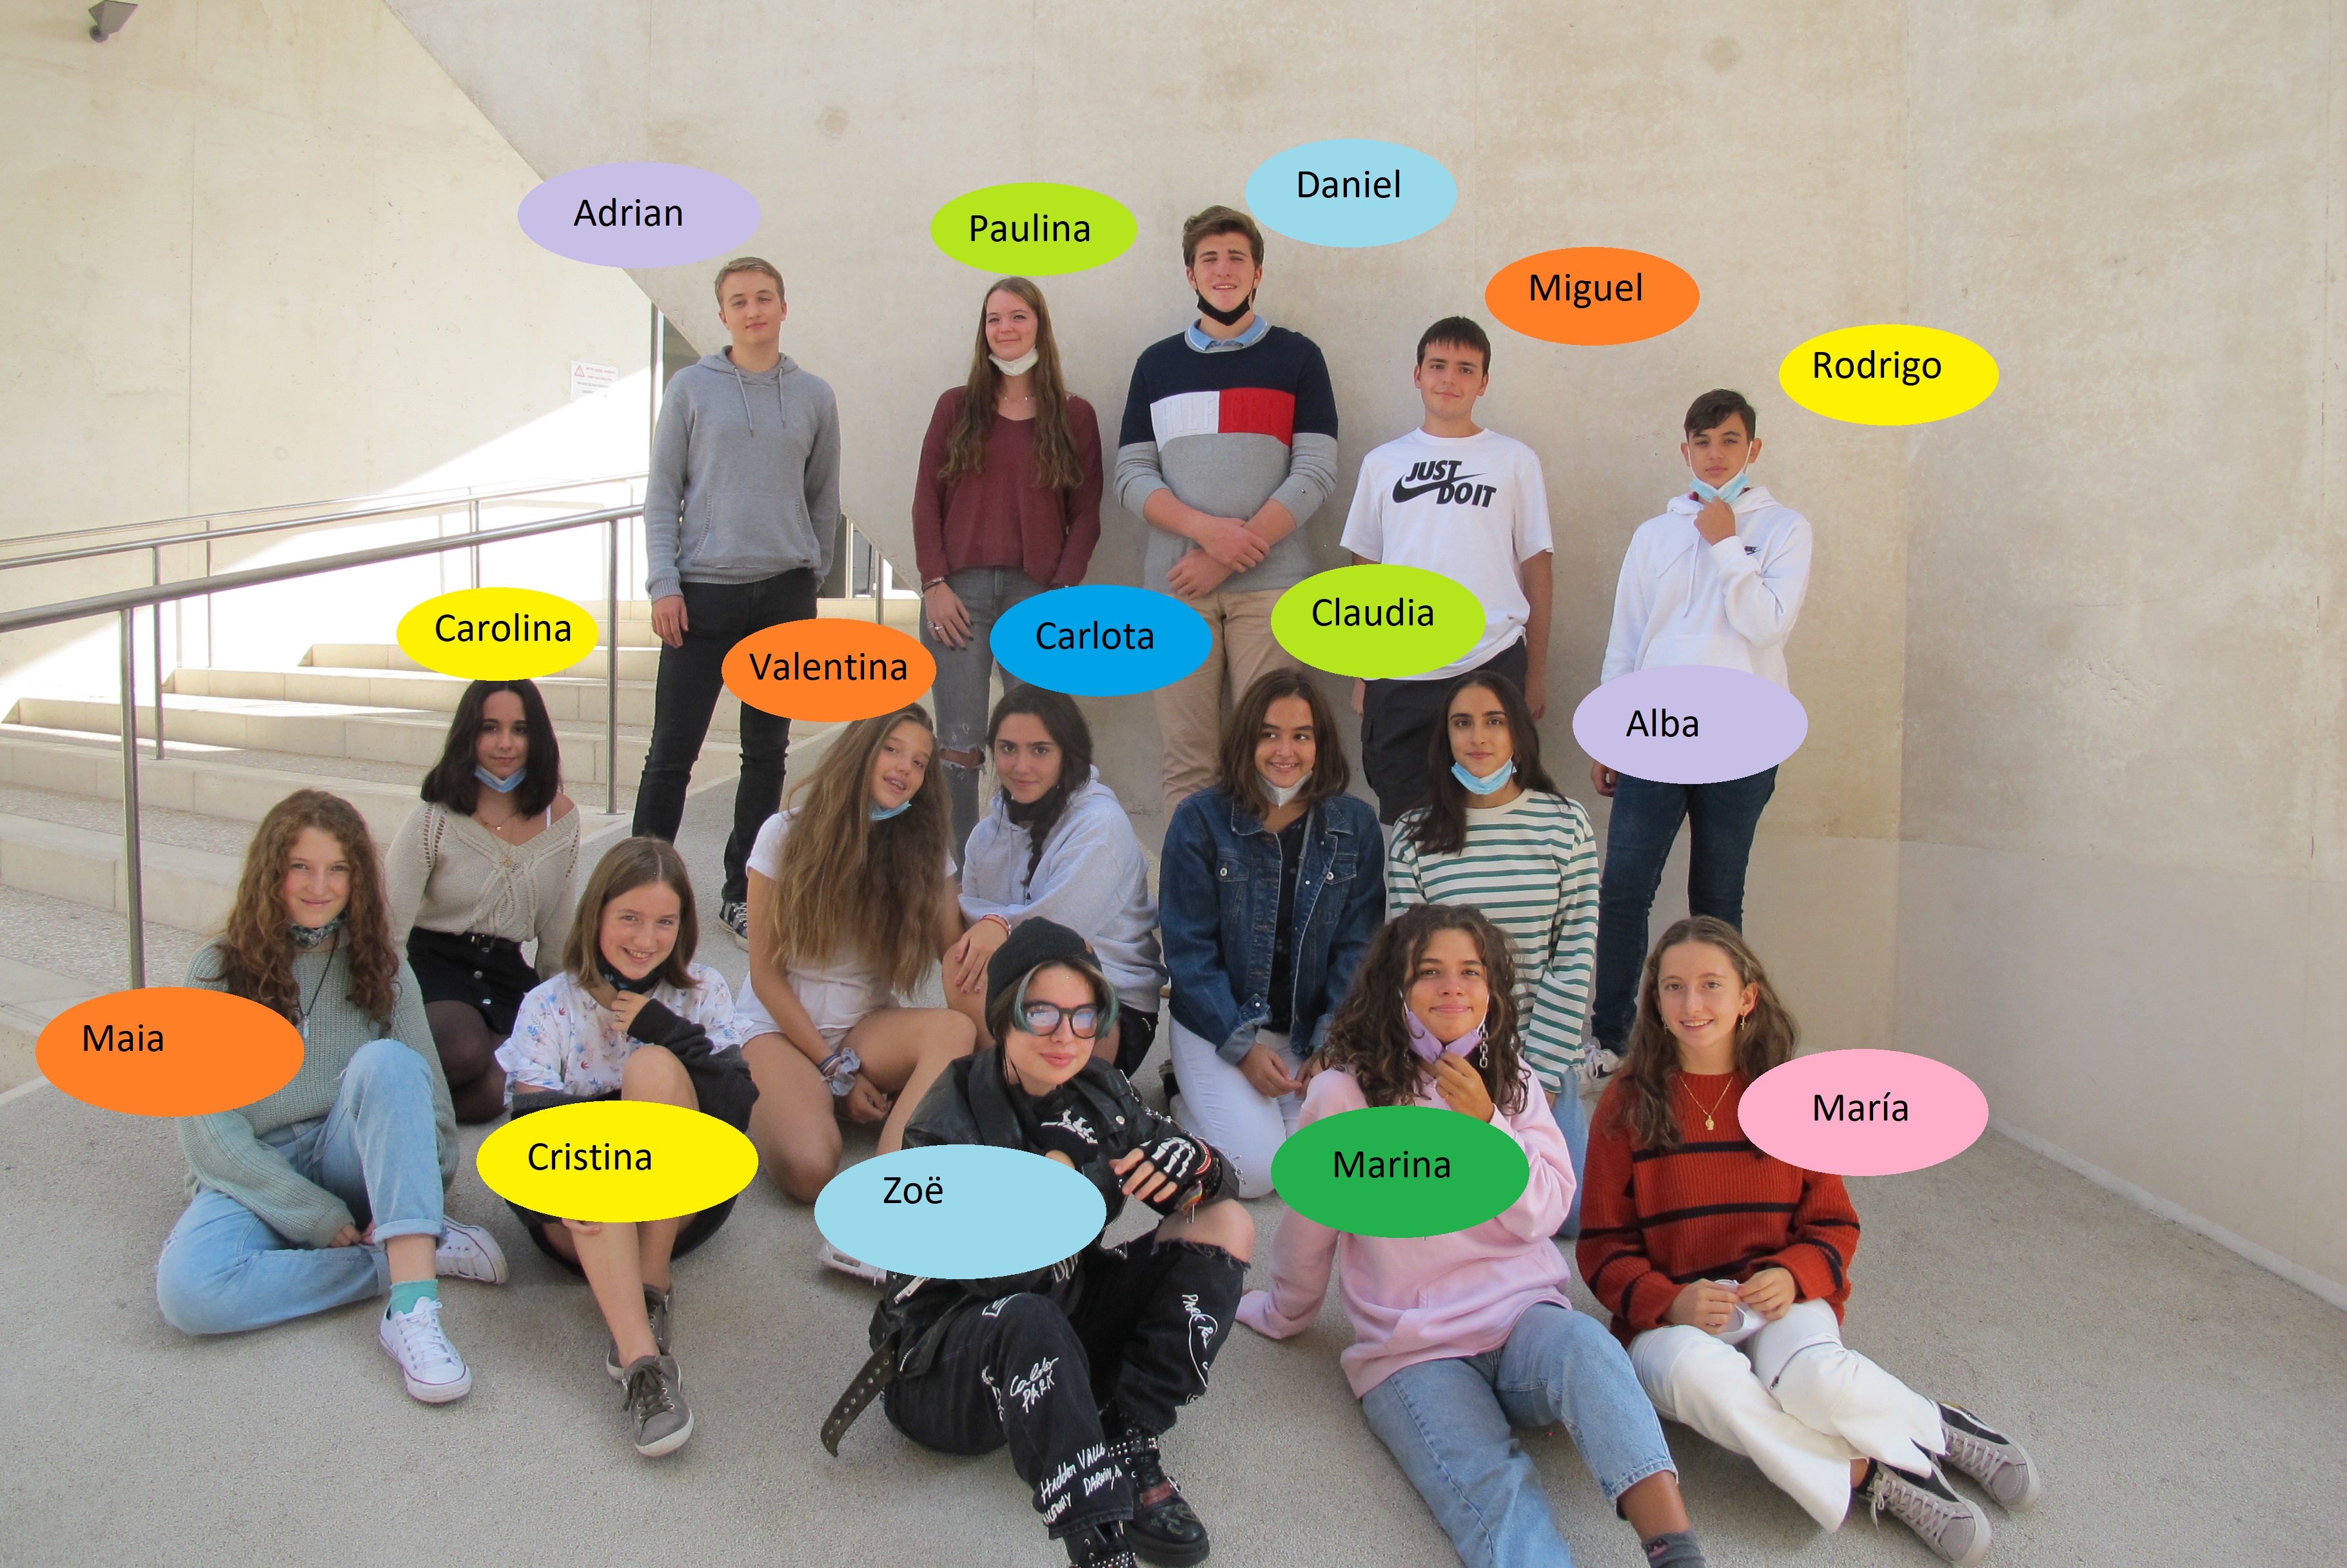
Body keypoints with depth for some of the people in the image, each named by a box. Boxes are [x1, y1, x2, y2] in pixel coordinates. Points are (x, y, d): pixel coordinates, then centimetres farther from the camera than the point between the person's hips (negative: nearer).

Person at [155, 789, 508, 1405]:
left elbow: (430, 1102, 1)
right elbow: (209, 1133, -7)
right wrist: (321, 1220, -15)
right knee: (187, 1289, -34)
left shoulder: (381, 970, 5)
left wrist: (405, 1201, -18)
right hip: (255, 1182, -1)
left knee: (385, 1062, -31)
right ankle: (415, 1256, -19)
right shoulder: (220, 972, -1)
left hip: (351, 1164, 1)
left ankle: (412, 1307, -39)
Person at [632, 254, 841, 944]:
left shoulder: (813, 396, 8)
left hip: (785, 594, 2)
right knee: (673, 751, -3)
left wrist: (812, 575, 13)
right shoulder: (690, 389, 3)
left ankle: (743, 895, 19)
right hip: (703, 593, -2)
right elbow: (662, 492, 2)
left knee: (767, 751, 8)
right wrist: (664, 584, -6)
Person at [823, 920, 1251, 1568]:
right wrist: (1096, 1182, -30)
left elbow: (1215, 1177, 4)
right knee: (1028, 1319, -41)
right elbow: (1002, 1271, -29)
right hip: (949, 1363, -6)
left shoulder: (1099, 1094, -1)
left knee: (1227, 1226, -7)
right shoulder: (949, 1122, -18)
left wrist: (1191, 1163, -19)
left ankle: (1129, 1445, -14)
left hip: (1070, 1337, 7)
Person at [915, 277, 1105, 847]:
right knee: (959, 744, -4)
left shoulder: (1075, 416, 9)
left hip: (1038, 591, 0)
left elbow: (1085, 516, 6)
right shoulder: (956, 406, 12)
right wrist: (934, 584, -3)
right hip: (959, 591, 1)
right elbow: (927, 499, 8)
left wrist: (1061, 593, -5)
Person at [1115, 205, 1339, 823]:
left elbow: (1315, 473, 0)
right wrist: (1207, 530, -11)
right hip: (1176, 585, 2)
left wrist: (1228, 556, -9)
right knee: (1188, 759, 0)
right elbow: (1132, 477, 7)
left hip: (1270, 585, -1)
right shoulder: (1156, 364, 16)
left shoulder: (1297, 357, 9)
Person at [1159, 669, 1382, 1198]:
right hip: (1217, 1026, -2)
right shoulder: (1200, 821, -8)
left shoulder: (1354, 826, -1)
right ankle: (1188, 1093, 13)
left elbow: (1357, 949, 0)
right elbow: (1189, 949, -8)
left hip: (1314, 1030, 3)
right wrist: (1243, 1046, -14)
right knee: (1256, 1170, -17)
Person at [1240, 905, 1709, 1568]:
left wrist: (1486, 1125, -13)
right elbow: (1308, 1228, 6)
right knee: (1493, 1492, -30)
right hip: (1411, 1348, -2)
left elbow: (1543, 1214, 0)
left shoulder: (1511, 1081, 8)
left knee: (1588, 1349, -33)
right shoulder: (1345, 1092, -7)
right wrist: (1287, 1317, 18)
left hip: (1523, 1314, 3)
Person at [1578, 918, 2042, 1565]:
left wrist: (1793, 1275, -14)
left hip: (1780, 1299, 1)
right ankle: (1871, 1475, -22)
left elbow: (1833, 1224, 9)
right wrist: (1671, 1302, -21)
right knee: (1695, 1370, -36)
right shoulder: (1627, 1104, -2)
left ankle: (1939, 1426, -5)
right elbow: (1604, 1247, -1)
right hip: (1672, 1317, 0)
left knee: (1812, 1377, -34)